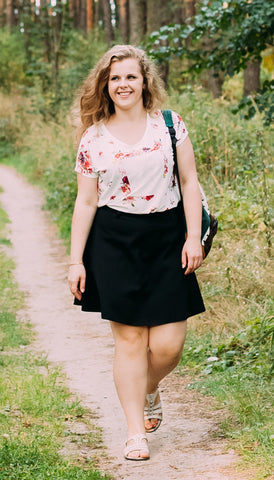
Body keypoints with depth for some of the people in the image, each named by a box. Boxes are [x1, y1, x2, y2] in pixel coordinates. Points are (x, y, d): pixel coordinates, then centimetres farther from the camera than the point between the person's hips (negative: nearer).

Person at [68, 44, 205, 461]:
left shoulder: (169, 125, 3)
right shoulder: (93, 139, 3)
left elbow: (189, 182, 6)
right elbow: (85, 202, 5)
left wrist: (194, 237, -3)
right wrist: (76, 261, 2)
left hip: (167, 239, 1)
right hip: (115, 243, 0)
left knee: (168, 343, -3)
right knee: (129, 338, -2)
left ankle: (149, 392, 31)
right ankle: (136, 432, 9)